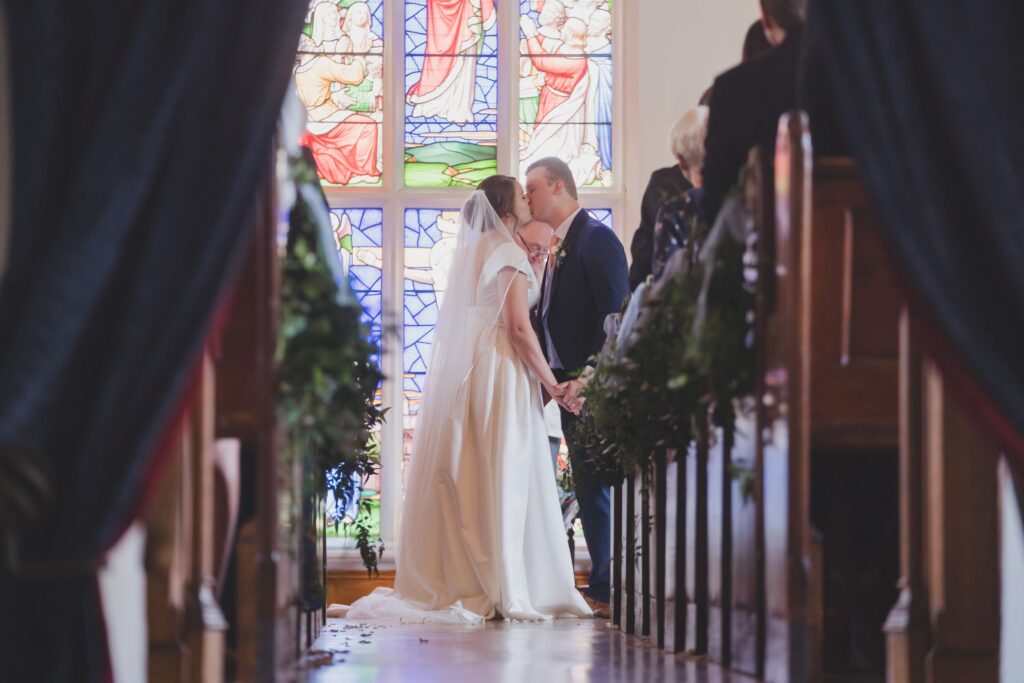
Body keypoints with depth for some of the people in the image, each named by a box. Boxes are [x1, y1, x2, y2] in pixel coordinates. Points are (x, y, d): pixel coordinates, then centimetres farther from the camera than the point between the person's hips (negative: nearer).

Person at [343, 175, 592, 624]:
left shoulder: (471, 252, 17)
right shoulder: (510, 254, -8)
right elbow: (519, 327, -15)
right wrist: (551, 384, -10)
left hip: (461, 372, 8)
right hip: (498, 371, -8)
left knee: (461, 479, 8)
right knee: (501, 478, -6)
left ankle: (457, 582, 9)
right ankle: (503, 590, -5)